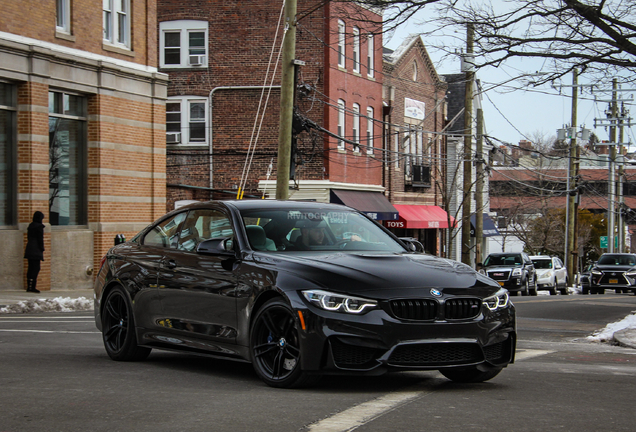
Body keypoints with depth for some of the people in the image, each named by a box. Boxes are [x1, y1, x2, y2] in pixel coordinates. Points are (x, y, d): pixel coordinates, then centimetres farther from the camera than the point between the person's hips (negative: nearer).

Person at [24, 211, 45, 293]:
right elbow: (40, 239, -14)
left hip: (29, 249, 9)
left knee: (31, 268, 10)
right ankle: (31, 287, -14)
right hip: (36, 250, -9)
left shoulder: (30, 226, 15)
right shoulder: (39, 227, -10)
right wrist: (42, 250, -9)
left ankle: (29, 287, 10)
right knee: (36, 268, -8)